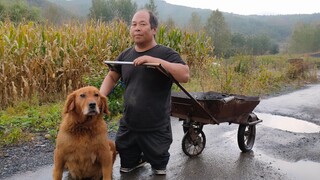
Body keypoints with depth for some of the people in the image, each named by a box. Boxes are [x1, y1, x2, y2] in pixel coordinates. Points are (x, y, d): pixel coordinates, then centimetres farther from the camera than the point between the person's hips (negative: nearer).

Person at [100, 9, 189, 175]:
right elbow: (111, 76, 14)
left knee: (158, 168, 19)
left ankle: (157, 165, 52)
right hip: (128, 126, 5)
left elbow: (185, 75, -27)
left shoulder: (166, 54, -13)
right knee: (126, 167, 23)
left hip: (156, 129, -4)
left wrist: (155, 60, -32)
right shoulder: (125, 55, 2)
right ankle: (138, 160, 53)